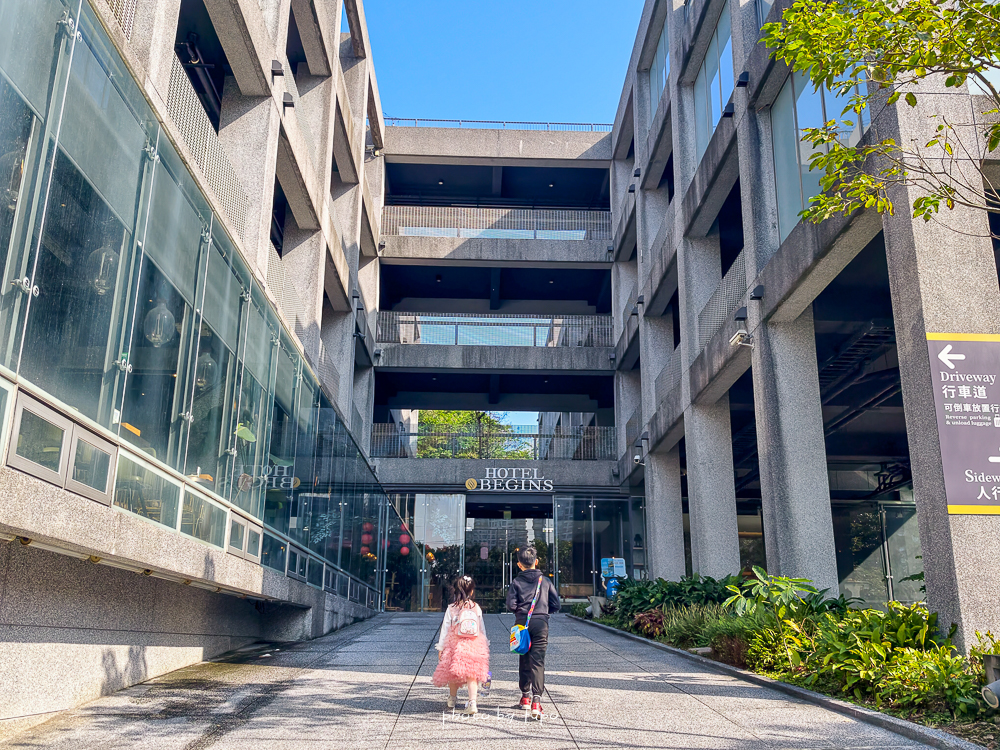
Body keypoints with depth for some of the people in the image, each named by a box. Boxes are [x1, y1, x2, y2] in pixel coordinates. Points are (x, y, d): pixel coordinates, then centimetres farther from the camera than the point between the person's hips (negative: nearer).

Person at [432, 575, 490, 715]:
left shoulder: (451, 608, -1)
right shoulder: (476, 607, 3)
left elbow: (445, 628, 1)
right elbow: (482, 629, 9)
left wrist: (440, 648, 7)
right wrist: (485, 645, 20)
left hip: (455, 645, 0)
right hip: (474, 646, 0)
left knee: (453, 672, 15)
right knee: (472, 674, -2)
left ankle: (452, 699, 34)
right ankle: (472, 702, -16)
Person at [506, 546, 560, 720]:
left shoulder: (516, 582, 1)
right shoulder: (545, 581, 5)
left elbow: (511, 604, -8)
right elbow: (556, 604, 5)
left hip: (522, 623, 1)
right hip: (541, 623, -1)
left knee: (524, 660, 16)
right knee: (538, 662, -5)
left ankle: (525, 696, 27)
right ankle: (536, 700, -19)